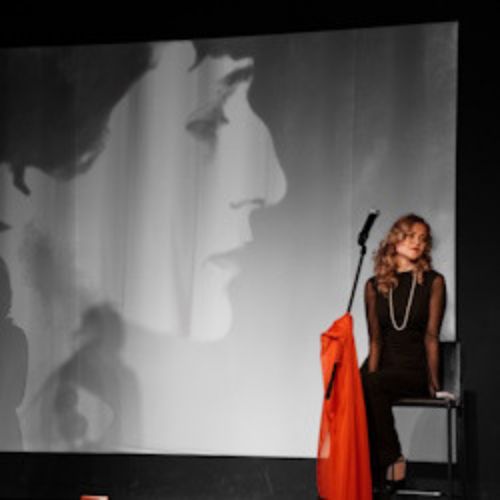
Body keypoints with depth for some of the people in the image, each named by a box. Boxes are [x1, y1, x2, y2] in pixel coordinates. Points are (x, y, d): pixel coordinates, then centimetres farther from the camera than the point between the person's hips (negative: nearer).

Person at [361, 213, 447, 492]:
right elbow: (375, 338, 8)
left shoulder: (433, 282, 4)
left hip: (415, 368, -3)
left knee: (372, 386, -32)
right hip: (383, 365, 3)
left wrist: (432, 380, -8)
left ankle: (391, 460, -21)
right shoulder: (375, 285, 12)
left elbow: (431, 336, -1)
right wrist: (370, 373, -7)